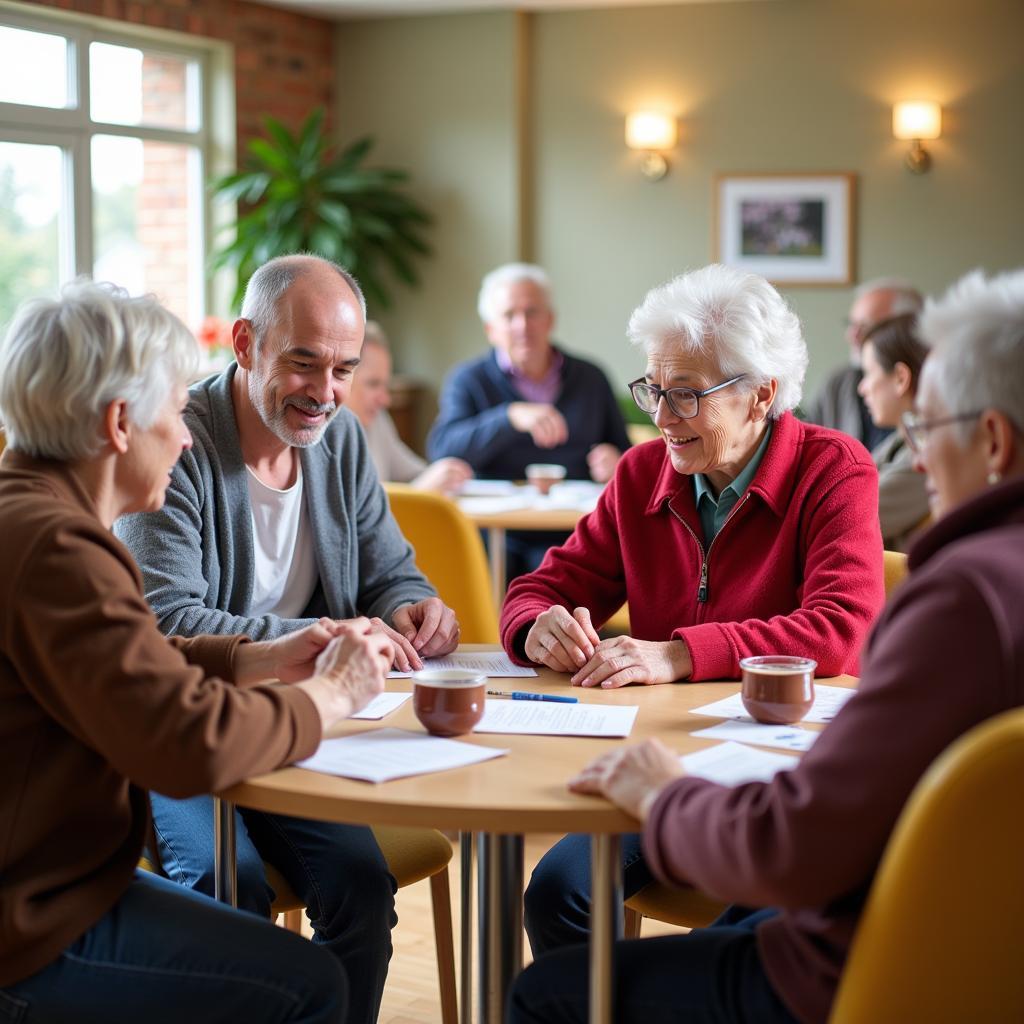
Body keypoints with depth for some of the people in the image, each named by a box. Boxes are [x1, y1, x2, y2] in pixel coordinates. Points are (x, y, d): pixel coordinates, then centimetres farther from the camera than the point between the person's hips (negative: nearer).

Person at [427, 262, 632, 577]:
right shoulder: (468, 381, 9)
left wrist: (616, 465, -2)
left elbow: (626, 455, 23)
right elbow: (442, 450, -9)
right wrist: (511, 417, -22)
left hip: (572, 537, 2)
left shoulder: (591, 379, 16)